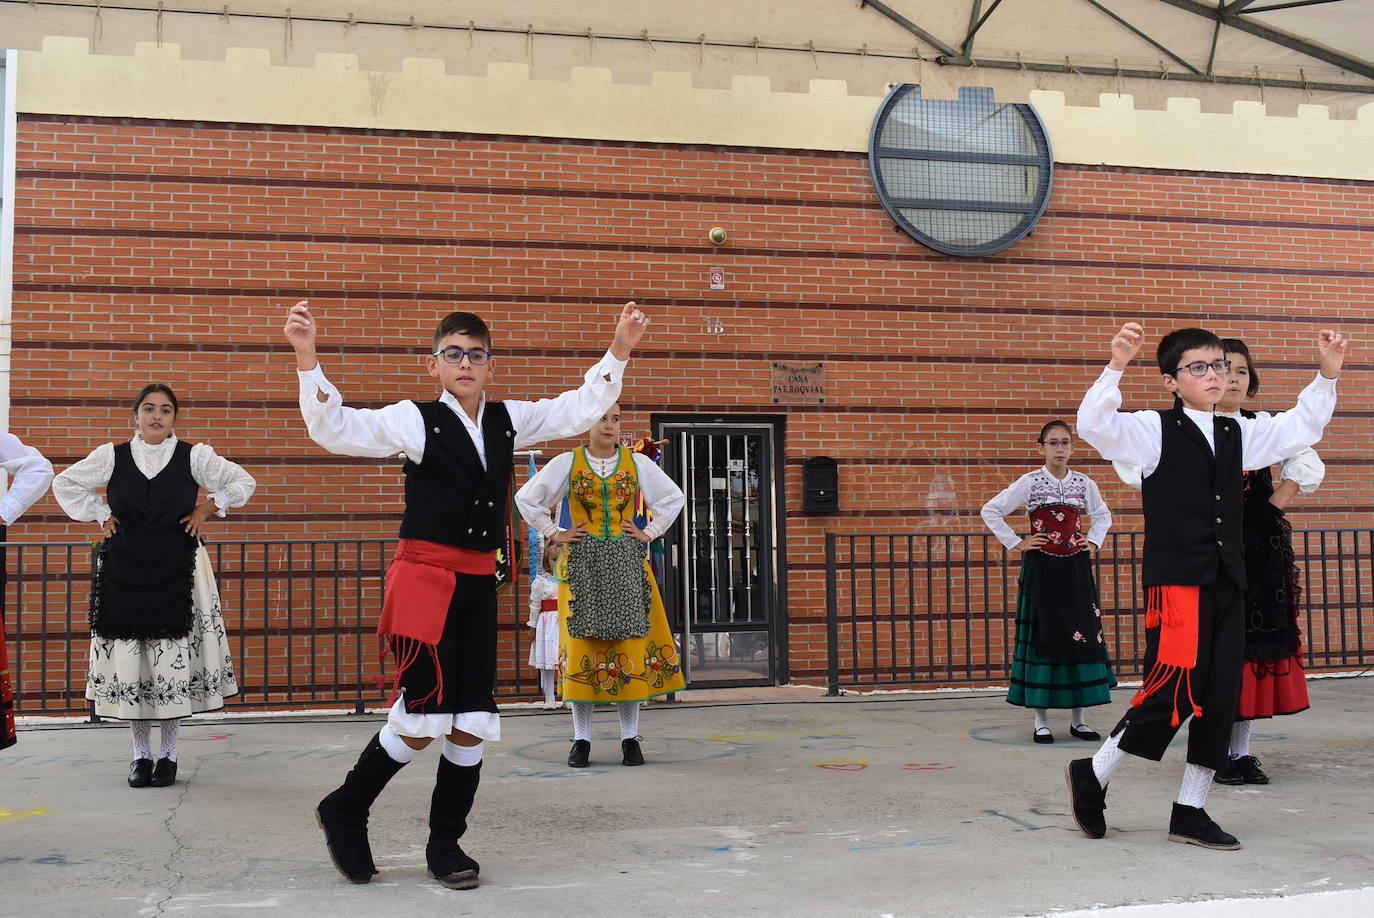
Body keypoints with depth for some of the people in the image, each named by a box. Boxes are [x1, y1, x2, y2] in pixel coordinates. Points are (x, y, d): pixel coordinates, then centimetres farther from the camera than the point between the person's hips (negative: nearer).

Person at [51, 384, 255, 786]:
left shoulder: (194, 457, 1)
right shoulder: (112, 456, 5)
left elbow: (243, 482, 12)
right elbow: (65, 485, 18)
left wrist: (208, 507, 3)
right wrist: (99, 514, 8)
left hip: (177, 571, -1)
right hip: (124, 569, 1)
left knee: (175, 661, -3)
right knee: (129, 661, 0)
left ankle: (168, 753, 9)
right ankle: (140, 753, 12)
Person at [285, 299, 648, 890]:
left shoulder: (509, 421, 11)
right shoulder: (415, 421, -3)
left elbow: (579, 410, 16)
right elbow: (334, 429, -10)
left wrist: (619, 351, 7)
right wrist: (306, 357, -22)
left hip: (478, 583, 5)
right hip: (424, 579, -5)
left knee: (471, 724, 5)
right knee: (423, 718, -8)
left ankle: (445, 843, 19)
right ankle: (345, 809, 17)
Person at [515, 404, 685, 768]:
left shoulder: (638, 463, 7)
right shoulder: (567, 463, 4)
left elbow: (673, 498, 16)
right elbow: (527, 498, 9)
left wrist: (649, 533, 6)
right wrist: (554, 534, 2)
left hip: (626, 563, 1)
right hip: (582, 563, -1)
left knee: (631, 643, -2)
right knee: (582, 642, -3)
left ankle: (630, 737, 4)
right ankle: (581, 740, 3)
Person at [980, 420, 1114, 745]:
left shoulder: (1084, 483, 7)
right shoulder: (1029, 483, -4)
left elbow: (1103, 515, 25)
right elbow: (990, 511, -2)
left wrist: (1093, 542, 10)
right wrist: (1015, 543, -5)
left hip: (1076, 568, 3)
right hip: (1041, 568, -3)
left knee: (1081, 636, 2)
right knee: (1041, 638, -2)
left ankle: (1078, 719, 12)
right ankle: (1041, 721, 5)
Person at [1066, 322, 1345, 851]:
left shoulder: (1238, 434, 15)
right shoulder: (1155, 430, -3)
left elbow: (1300, 429, 24)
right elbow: (1095, 426, -18)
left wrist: (1326, 376, 11)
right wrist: (1116, 366, -30)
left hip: (1227, 581, 7)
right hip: (1175, 579, -7)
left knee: (1221, 693, 5)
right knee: (1174, 690, -11)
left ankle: (1190, 813, 15)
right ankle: (1092, 775, 9)